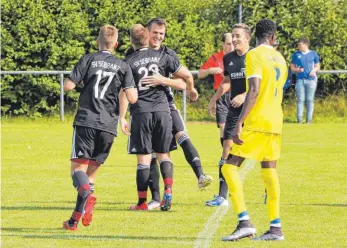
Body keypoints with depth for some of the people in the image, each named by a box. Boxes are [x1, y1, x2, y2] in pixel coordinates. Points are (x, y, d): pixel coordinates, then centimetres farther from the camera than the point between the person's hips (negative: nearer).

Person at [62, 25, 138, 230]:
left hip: (86, 121, -2)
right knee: (92, 170, 11)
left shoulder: (89, 60, 3)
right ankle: (76, 218, 5)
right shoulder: (123, 67, 7)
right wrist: (134, 89, 21)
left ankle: (87, 194, -38)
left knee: (78, 166, -4)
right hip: (109, 126, 2)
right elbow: (132, 98, -2)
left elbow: (68, 86, -3)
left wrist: (73, 82, 20)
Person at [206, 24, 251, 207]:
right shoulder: (229, 58, 10)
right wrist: (214, 99, 16)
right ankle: (222, 196, -2)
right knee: (227, 147, -3)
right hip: (234, 109, 5)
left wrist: (245, 95, -24)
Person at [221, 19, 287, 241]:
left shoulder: (255, 55, -10)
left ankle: (245, 222, -16)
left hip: (256, 122, -7)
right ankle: (276, 228, 8)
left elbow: (254, 91, -20)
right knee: (269, 171, 10)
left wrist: (239, 124, -22)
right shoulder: (280, 59, 13)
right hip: (275, 123, 7)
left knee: (230, 167, -5)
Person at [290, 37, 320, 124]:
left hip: (311, 80, -1)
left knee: (310, 100, -1)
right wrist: (297, 70, -10)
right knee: (300, 99, -4)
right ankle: (299, 119, -3)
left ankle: (309, 119, 2)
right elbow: (292, 67, 12)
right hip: (300, 80, 1)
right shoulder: (296, 54, 10)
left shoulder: (313, 54, 8)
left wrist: (314, 70, -9)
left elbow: (318, 66, 13)